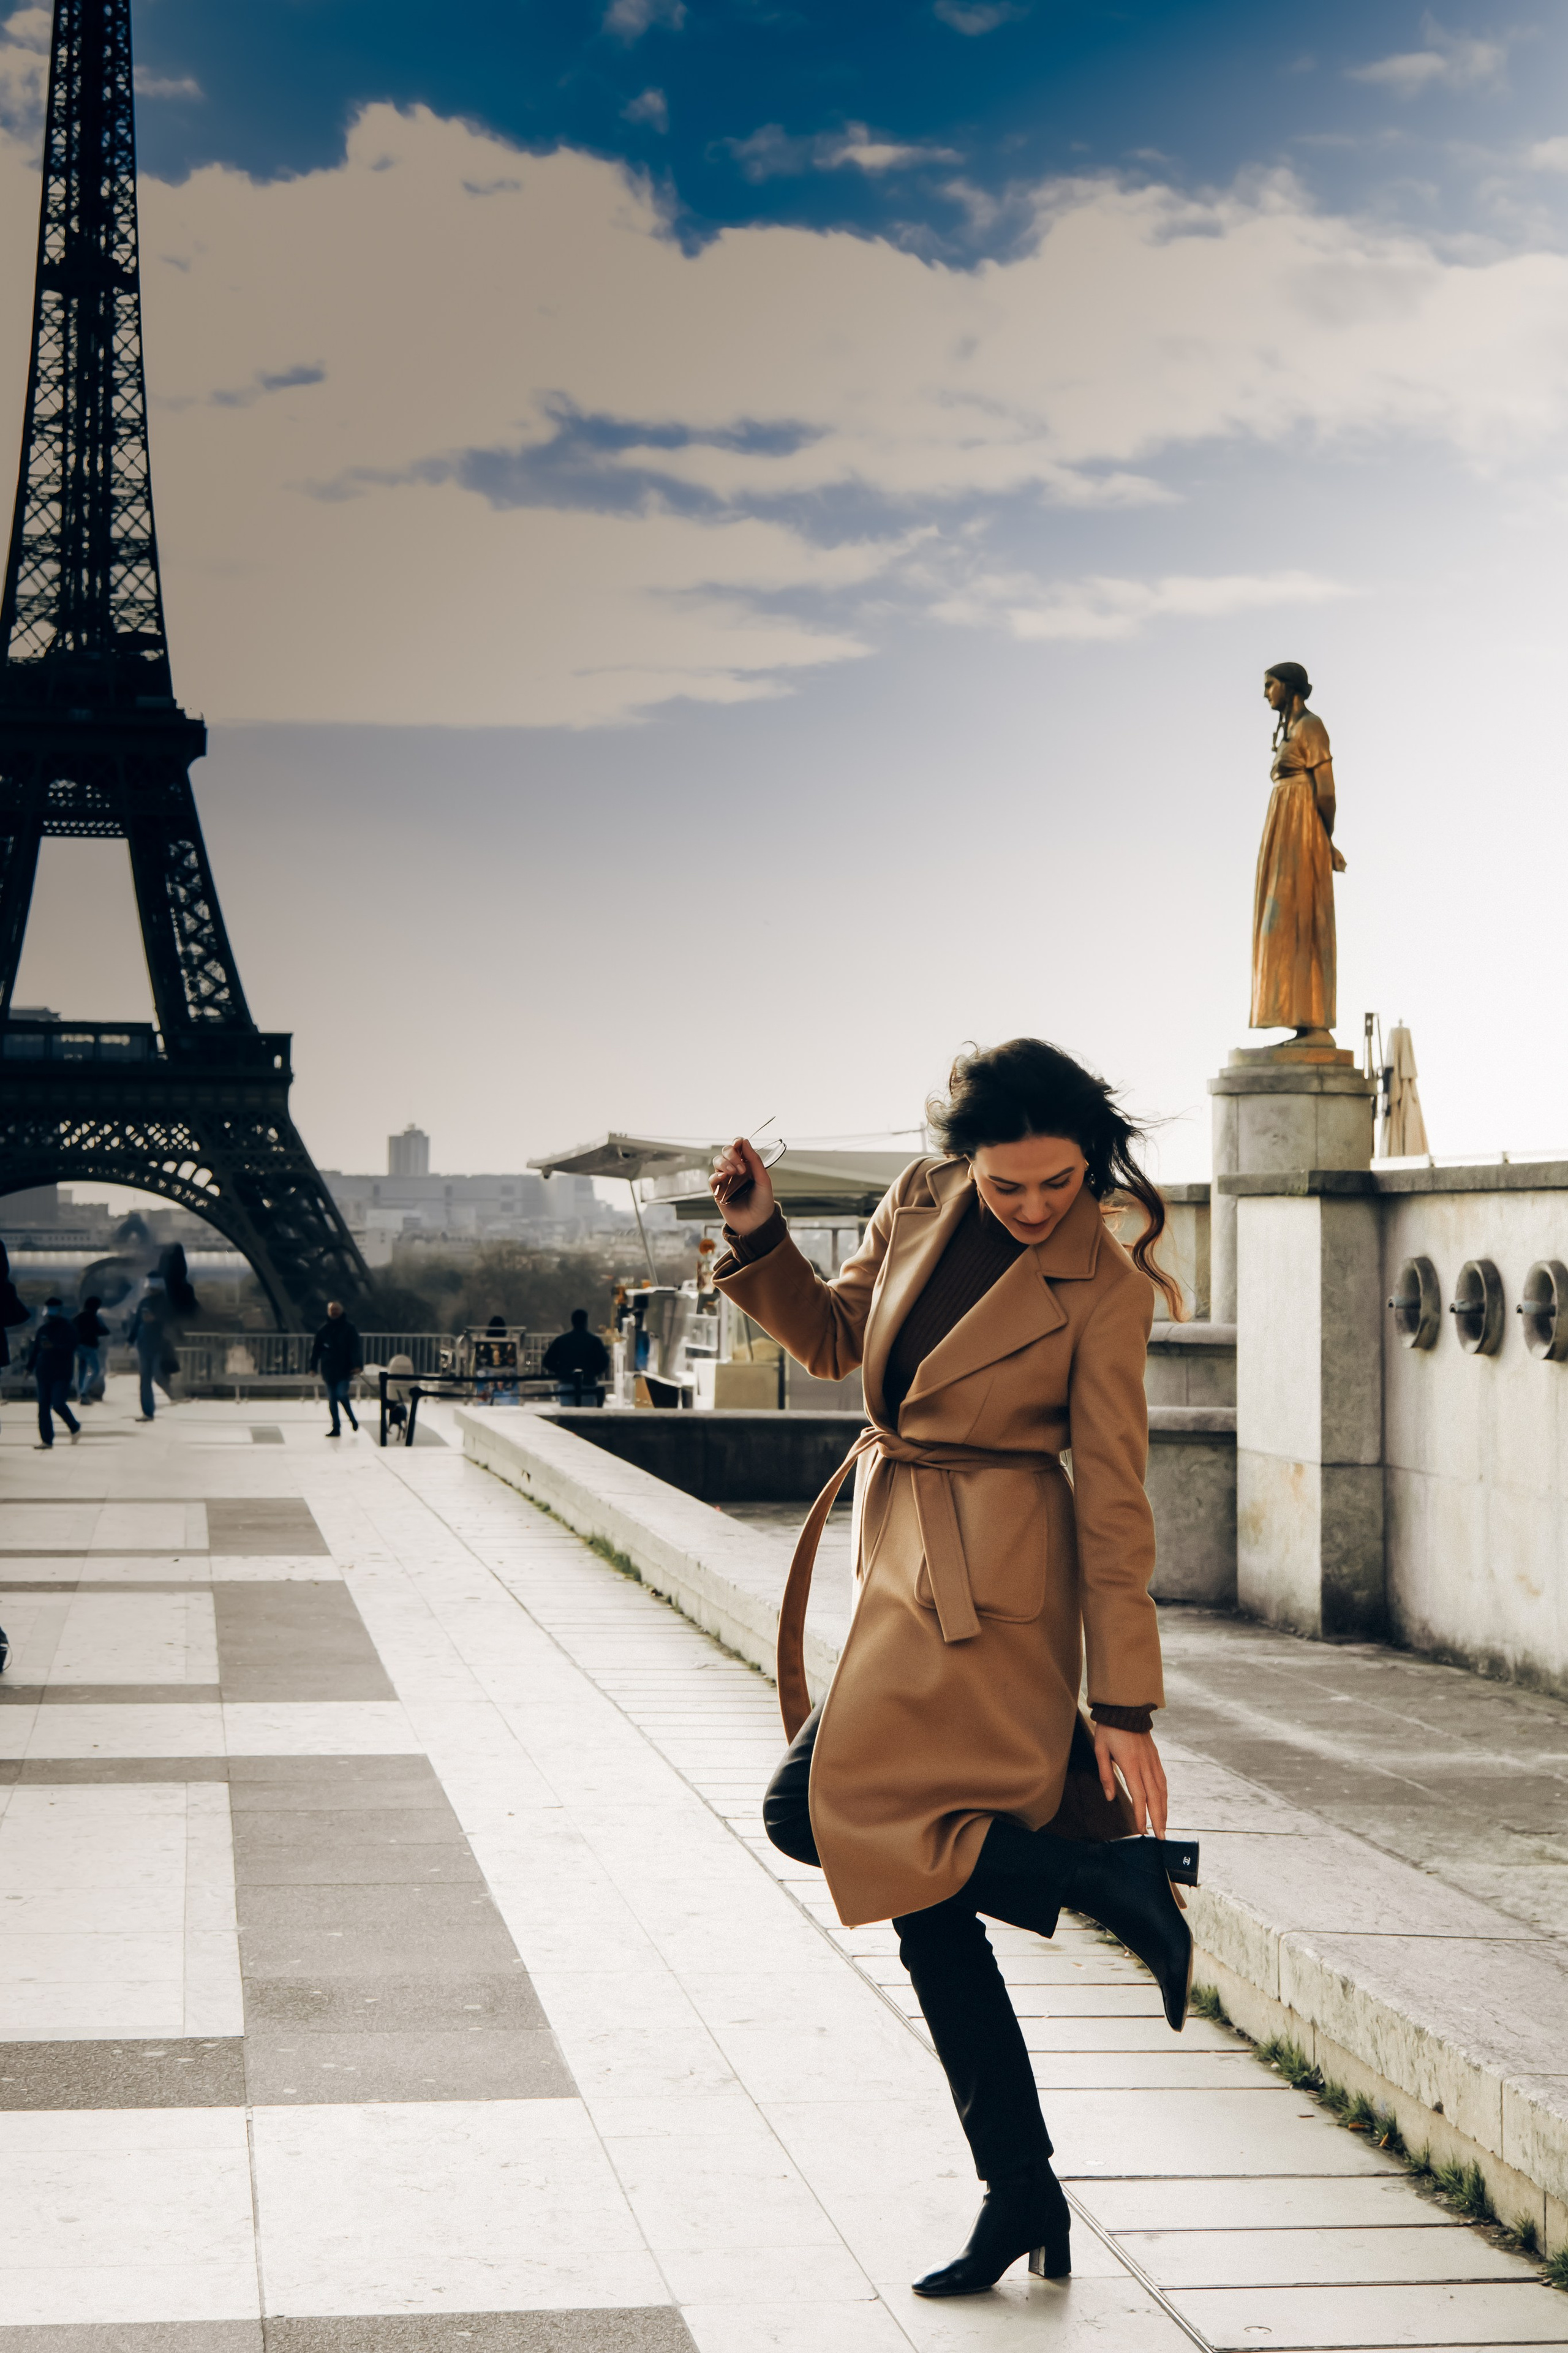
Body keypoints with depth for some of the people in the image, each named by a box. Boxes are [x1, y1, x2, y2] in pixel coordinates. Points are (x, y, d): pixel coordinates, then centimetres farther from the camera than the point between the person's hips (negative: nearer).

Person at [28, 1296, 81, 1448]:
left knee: (58, 1404, -15)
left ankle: (75, 1428, 11)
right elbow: (35, 1350, 17)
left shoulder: (68, 1328, -3)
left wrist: (54, 1347, -26)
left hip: (62, 1374, -5)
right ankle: (46, 1439, 6)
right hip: (44, 1373, 5)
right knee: (43, 1406, 1)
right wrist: (30, 1367, 13)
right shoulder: (42, 1329, 11)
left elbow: (71, 1349, -13)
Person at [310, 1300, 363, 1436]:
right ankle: (336, 1427, 10)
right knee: (332, 1400, 4)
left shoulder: (349, 1328, -1)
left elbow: (356, 1348, -8)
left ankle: (353, 1420, 7)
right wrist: (313, 1367, 3)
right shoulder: (324, 1330, 7)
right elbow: (317, 1349, 9)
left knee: (342, 1395, -15)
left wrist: (357, 1365, -20)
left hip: (345, 1370, -4)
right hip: (329, 1371, 4)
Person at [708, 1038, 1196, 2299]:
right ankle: (1022, 2192, 13)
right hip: (909, 1570, 7)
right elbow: (832, 1337, 18)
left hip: (993, 1581, -7)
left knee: (820, 1807, -16)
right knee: (913, 1873, 6)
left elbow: (1113, 1501, -10)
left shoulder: (1102, 1286, -10)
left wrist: (1125, 1704, -10)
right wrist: (759, 1235, -1)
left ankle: (1122, 1877, -7)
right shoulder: (921, 1204, 5)